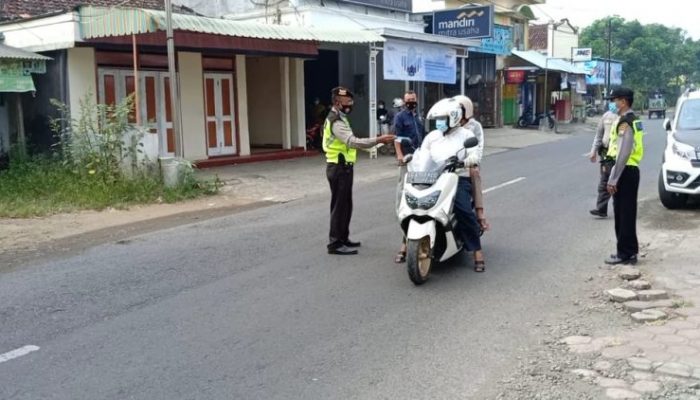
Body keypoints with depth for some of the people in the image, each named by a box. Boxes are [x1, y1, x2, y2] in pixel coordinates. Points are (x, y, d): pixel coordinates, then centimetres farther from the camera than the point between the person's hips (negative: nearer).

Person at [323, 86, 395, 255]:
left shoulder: (338, 119, 16)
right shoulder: (336, 122, -19)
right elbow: (353, 142, -33)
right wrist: (378, 140, -36)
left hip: (342, 167, 10)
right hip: (339, 168, -10)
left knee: (345, 205, 16)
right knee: (339, 206, -6)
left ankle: (343, 238, 25)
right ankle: (335, 244, -2)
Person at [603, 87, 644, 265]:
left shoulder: (625, 123, -17)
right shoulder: (634, 121, 15)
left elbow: (622, 154, -22)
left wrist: (612, 180, -20)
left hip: (625, 172, -10)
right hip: (632, 170, 10)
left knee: (624, 215, -3)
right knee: (627, 214, 16)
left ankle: (625, 253, 3)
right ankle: (630, 251, 24)